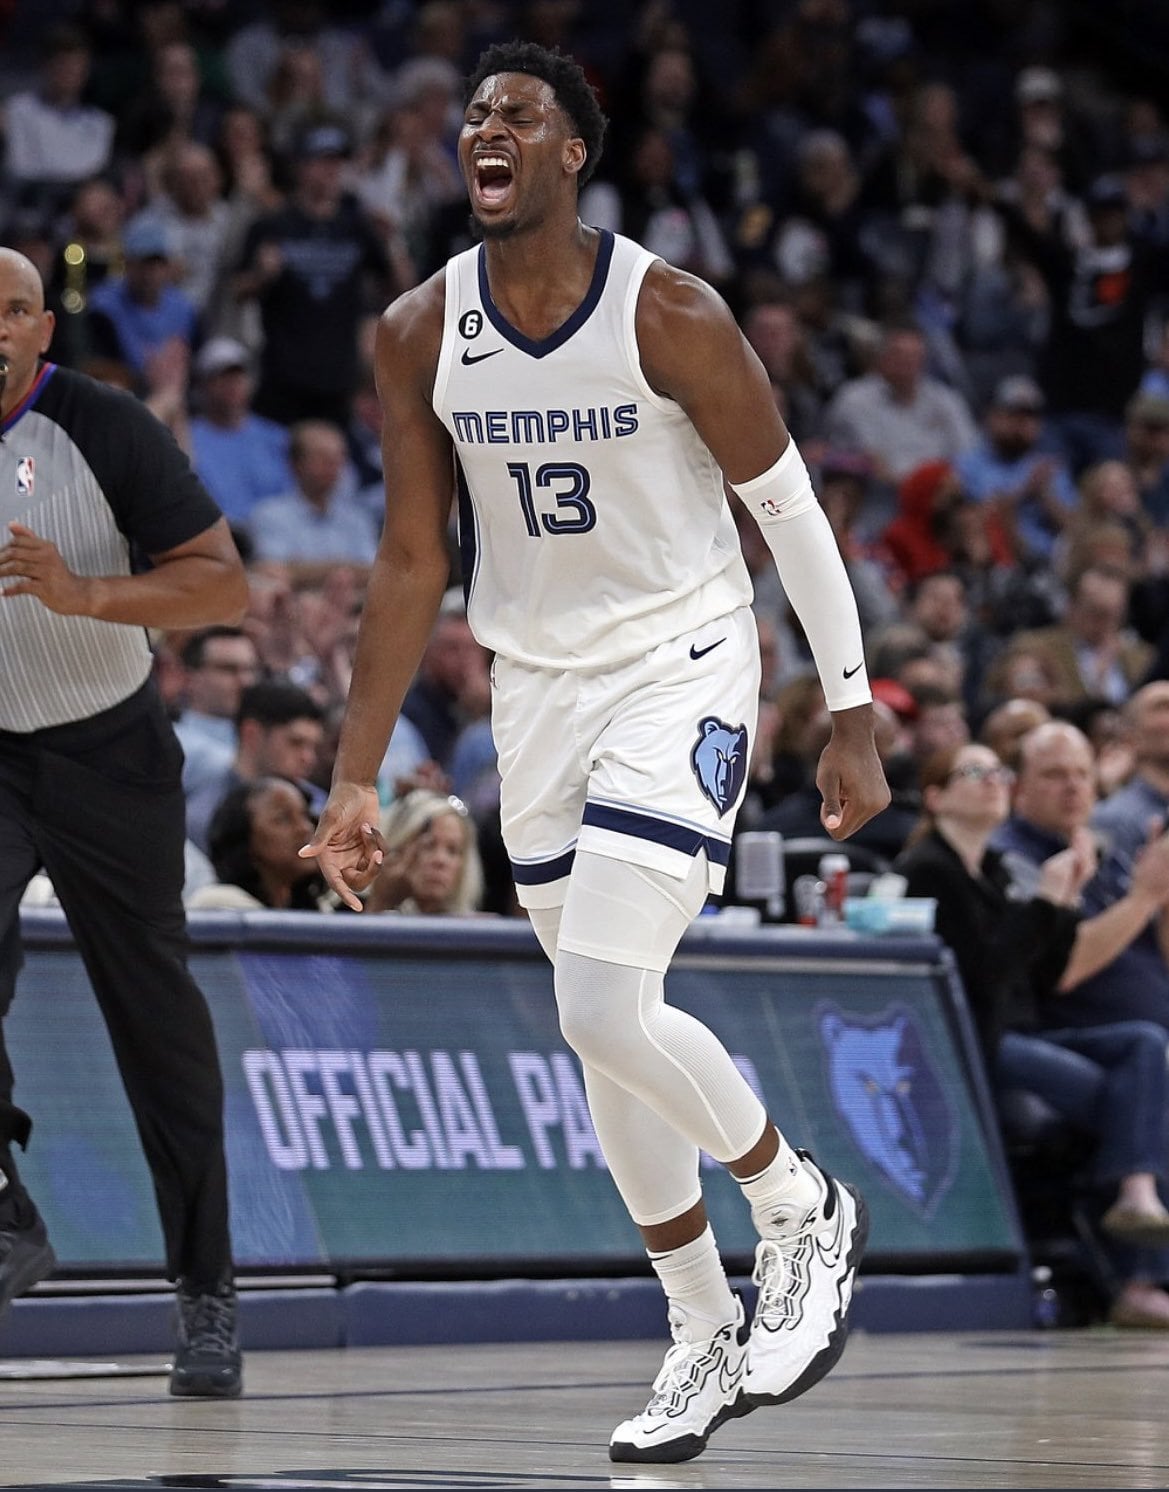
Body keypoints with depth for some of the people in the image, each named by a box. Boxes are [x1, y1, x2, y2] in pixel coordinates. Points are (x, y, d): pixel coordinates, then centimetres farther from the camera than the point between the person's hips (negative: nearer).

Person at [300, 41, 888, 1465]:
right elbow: (412, 562, 4)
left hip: (681, 666, -5)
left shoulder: (668, 315, -17)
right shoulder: (420, 333, -4)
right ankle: (705, 1339, 23)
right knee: (606, 1034, 9)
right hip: (537, 683, 5)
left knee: (604, 1009, -19)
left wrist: (852, 719, -8)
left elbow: (791, 510, -8)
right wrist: (355, 779, 2)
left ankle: (803, 1210, 6)